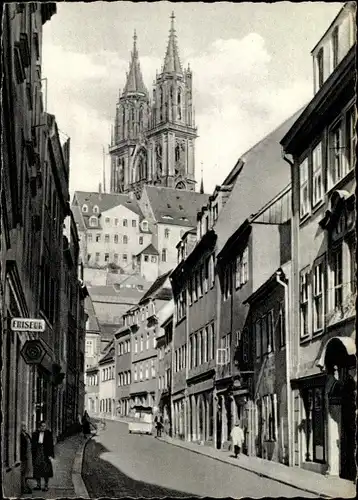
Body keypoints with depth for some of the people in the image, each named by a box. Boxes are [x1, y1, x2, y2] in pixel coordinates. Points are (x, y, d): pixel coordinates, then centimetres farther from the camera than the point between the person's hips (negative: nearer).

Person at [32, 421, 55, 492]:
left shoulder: (48, 433, -1)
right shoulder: (35, 434, 6)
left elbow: (51, 444, -2)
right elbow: (33, 444, 7)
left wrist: (50, 455, -8)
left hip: (45, 454, -3)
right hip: (37, 453, 3)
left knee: (46, 470, -3)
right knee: (37, 469, 4)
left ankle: (46, 486, 3)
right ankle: (38, 485, 14)